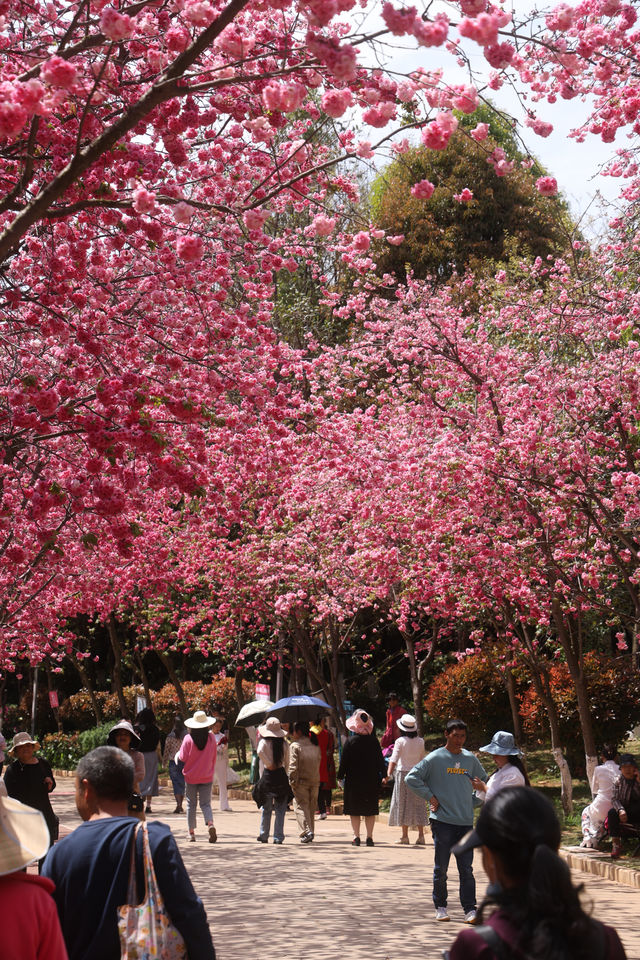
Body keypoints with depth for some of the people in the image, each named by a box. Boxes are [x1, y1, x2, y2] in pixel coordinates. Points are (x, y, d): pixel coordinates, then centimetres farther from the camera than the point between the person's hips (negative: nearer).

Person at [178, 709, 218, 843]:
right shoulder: (211, 738, -5)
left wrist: (178, 754, 12)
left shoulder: (188, 738, -13)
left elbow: (182, 758, -11)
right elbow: (214, 757, 4)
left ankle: (191, 832, 14)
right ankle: (210, 824, -22)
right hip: (206, 777, 1)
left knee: (191, 804, 11)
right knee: (205, 803, 5)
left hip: (191, 777, -1)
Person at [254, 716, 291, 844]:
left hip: (267, 775, -1)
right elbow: (287, 762, 5)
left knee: (266, 809, 11)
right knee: (280, 809, 6)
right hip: (281, 775, 1)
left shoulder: (264, 742, -5)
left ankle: (263, 835, 16)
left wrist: (269, 764, -15)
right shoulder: (284, 743, 2)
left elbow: (260, 752, -25)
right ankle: (278, 837, 3)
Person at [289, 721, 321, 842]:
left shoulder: (295, 746, -9)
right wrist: (316, 779, 16)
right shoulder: (316, 746, 10)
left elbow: (293, 766, -14)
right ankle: (310, 831, 18)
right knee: (311, 807, 14)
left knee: (301, 806, -3)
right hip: (315, 782, 6)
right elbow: (318, 764, 11)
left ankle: (306, 831, -18)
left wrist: (293, 781, -10)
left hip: (301, 782, -6)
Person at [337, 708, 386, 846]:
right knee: (370, 809, 10)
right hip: (371, 780, 2)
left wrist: (340, 776, 3)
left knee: (354, 810, 7)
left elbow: (344, 761, -6)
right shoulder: (374, 741, -4)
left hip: (353, 781, -2)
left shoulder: (350, 741, -9)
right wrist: (383, 775, 12)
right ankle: (369, 837, 7)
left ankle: (356, 836, 3)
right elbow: (380, 760, 2)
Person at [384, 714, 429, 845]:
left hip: (403, 773, -3)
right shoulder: (420, 741, 1)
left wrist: (388, 774, -25)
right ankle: (421, 835, 3)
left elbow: (393, 759, -19)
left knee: (403, 804, 4)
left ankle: (405, 836, 4)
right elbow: (422, 759, 11)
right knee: (418, 803, 7)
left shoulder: (400, 741, -9)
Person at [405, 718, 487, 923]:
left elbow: (485, 781, 25)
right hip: (442, 821, -3)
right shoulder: (435, 758, -2)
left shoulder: (470, 758, 10)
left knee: (466, 869, 0)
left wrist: (474, 801, 13)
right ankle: (440, 907, 15)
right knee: (441, 868, 4)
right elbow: (411, 778, -3)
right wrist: (430, 796, -7)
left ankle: (470, 909, 1)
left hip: (465, 822, 3)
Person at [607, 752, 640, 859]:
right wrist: (620, 810, -24)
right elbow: (614, 799, -4)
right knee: (612, 813, -27)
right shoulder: (618, 780, 5)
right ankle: (616, 844, -25)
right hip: (625, 811, 3)